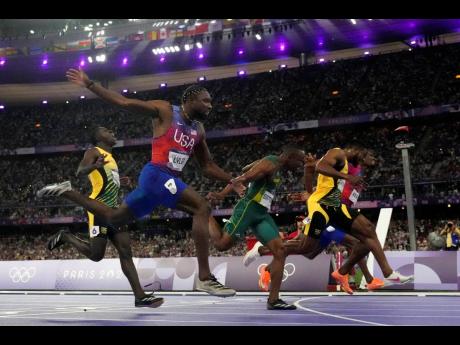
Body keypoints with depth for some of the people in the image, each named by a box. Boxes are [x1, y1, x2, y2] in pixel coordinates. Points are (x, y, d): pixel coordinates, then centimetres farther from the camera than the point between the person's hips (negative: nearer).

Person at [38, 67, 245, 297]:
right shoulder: (165, 110, -3)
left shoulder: (198, 130, 17)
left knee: (114, 218, 18)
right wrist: (89, 85, -9)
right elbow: (124, 102, -4)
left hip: (169, 179, 9)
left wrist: (231, 181, 13)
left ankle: (66, 192, 28)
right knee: (202, 208, -23)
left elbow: (207, 166, 24)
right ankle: (205, 278, -24)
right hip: (157, 175, -9)